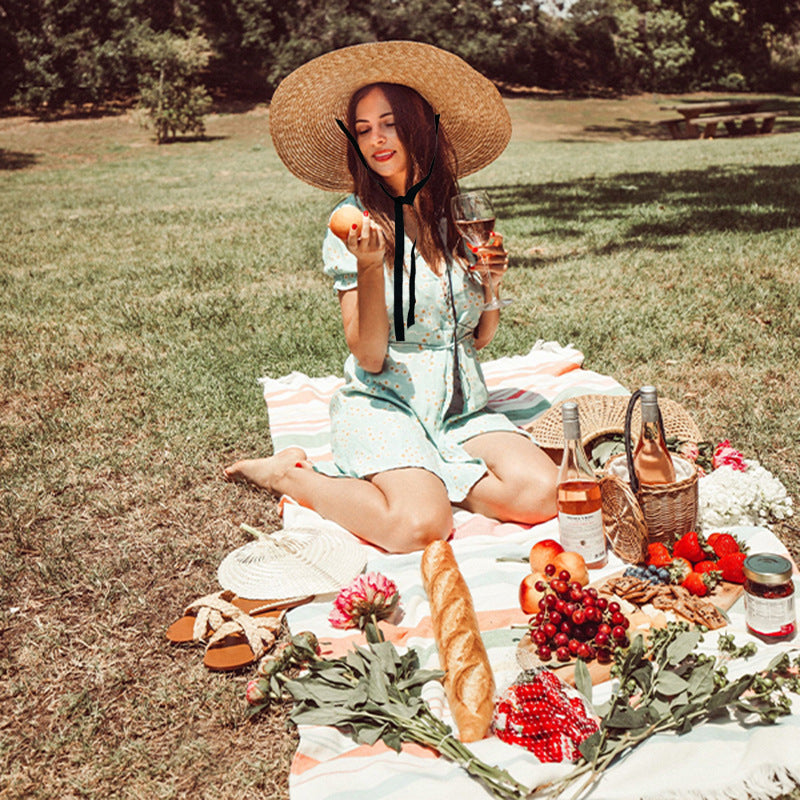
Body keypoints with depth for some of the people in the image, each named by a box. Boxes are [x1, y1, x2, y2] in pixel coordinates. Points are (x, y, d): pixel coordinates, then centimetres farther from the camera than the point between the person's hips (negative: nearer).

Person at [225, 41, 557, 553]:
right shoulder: (357, 222, -6)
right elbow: (369, 358, -12)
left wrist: (493, 285, -5)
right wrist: (369, 268, -24)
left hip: (464, 408, 4)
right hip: (383, 405, -4)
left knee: (540, 494, -23)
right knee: (418, 525, -30)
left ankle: (426, 476, 1)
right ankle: (288, 474, -4)